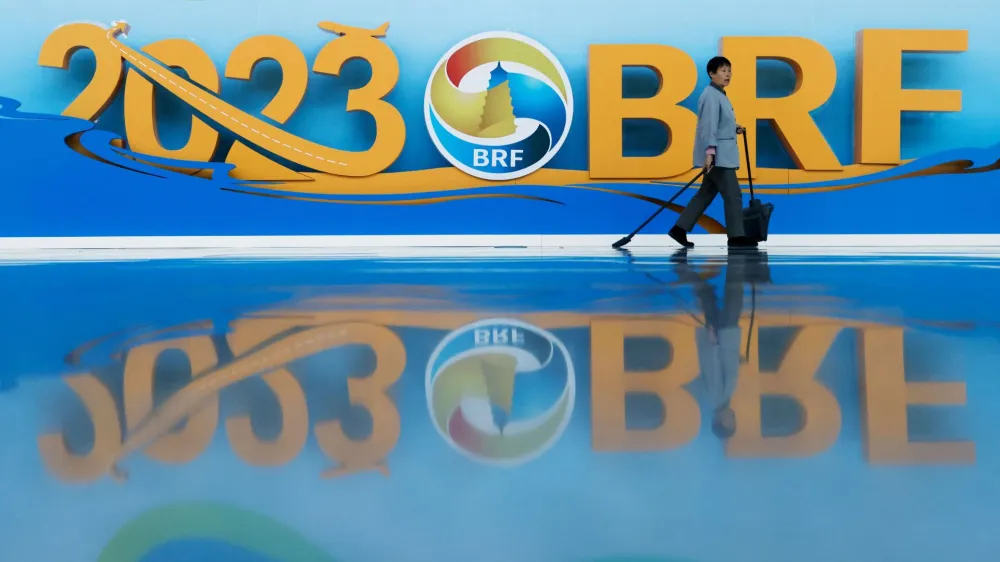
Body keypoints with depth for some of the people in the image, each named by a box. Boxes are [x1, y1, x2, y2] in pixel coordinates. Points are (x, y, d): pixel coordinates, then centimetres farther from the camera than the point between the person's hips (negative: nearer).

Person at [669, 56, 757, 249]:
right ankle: (736, 237, -1)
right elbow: (709, 125, -22)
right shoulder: (711, 95, -14)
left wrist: (734, 129, 10)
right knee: (733, 194, -7)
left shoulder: (720, 95, 18)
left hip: (722, 154, 10)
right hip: (717, 155, -10)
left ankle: (680, 229, 12)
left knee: (706, 194, 11)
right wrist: (710, 152, -28)